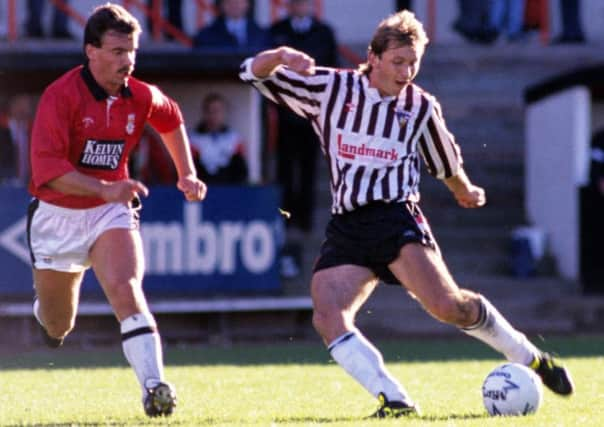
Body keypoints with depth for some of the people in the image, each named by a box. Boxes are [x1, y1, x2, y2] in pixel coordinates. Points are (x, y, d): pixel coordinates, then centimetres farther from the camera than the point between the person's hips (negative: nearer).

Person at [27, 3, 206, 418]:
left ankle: (154, 387, -37)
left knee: (127, 291, -27)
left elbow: (172, 119, 21)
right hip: (58, 216, -1)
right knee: (57, 327, 14)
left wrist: (188, 174, 13)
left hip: (111, 212, 2)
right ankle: (45, 307, 53)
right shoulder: (61, 95, -20)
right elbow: (46, 167, -28)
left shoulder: (141, 97, -5)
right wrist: (104, 189, -37)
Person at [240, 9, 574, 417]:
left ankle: (531, 359, -3)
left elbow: (446, 162, 25)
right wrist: (282, 55, -18)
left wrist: (465, 192, 39)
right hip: (346, 227, 2)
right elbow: (255, 74, 3)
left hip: (397, 218, -2)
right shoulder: (331, 89, 5)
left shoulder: (421, 107, 6)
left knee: (448, 305, -21)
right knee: (327, 317, -21)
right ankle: (394, 400, -21)